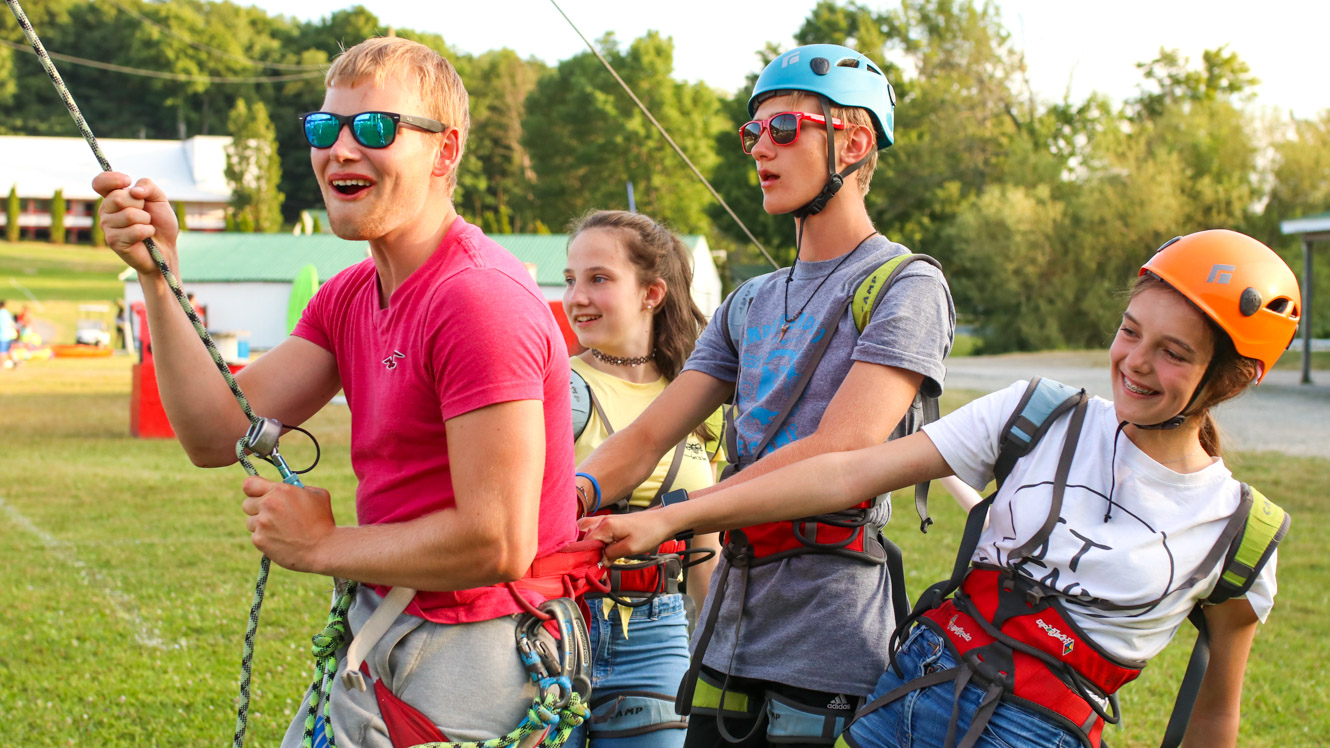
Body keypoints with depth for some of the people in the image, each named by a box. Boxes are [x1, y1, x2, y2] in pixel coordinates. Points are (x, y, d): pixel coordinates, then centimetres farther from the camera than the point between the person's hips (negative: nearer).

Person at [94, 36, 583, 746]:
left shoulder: (481, 300, -22)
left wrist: (323, 546, -13)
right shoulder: (348, 297, 9)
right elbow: (219, 435, 3)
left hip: (472, 658, -8)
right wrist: (158, 276, -6)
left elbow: (498, 545, -25)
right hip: (374, 630, 8)